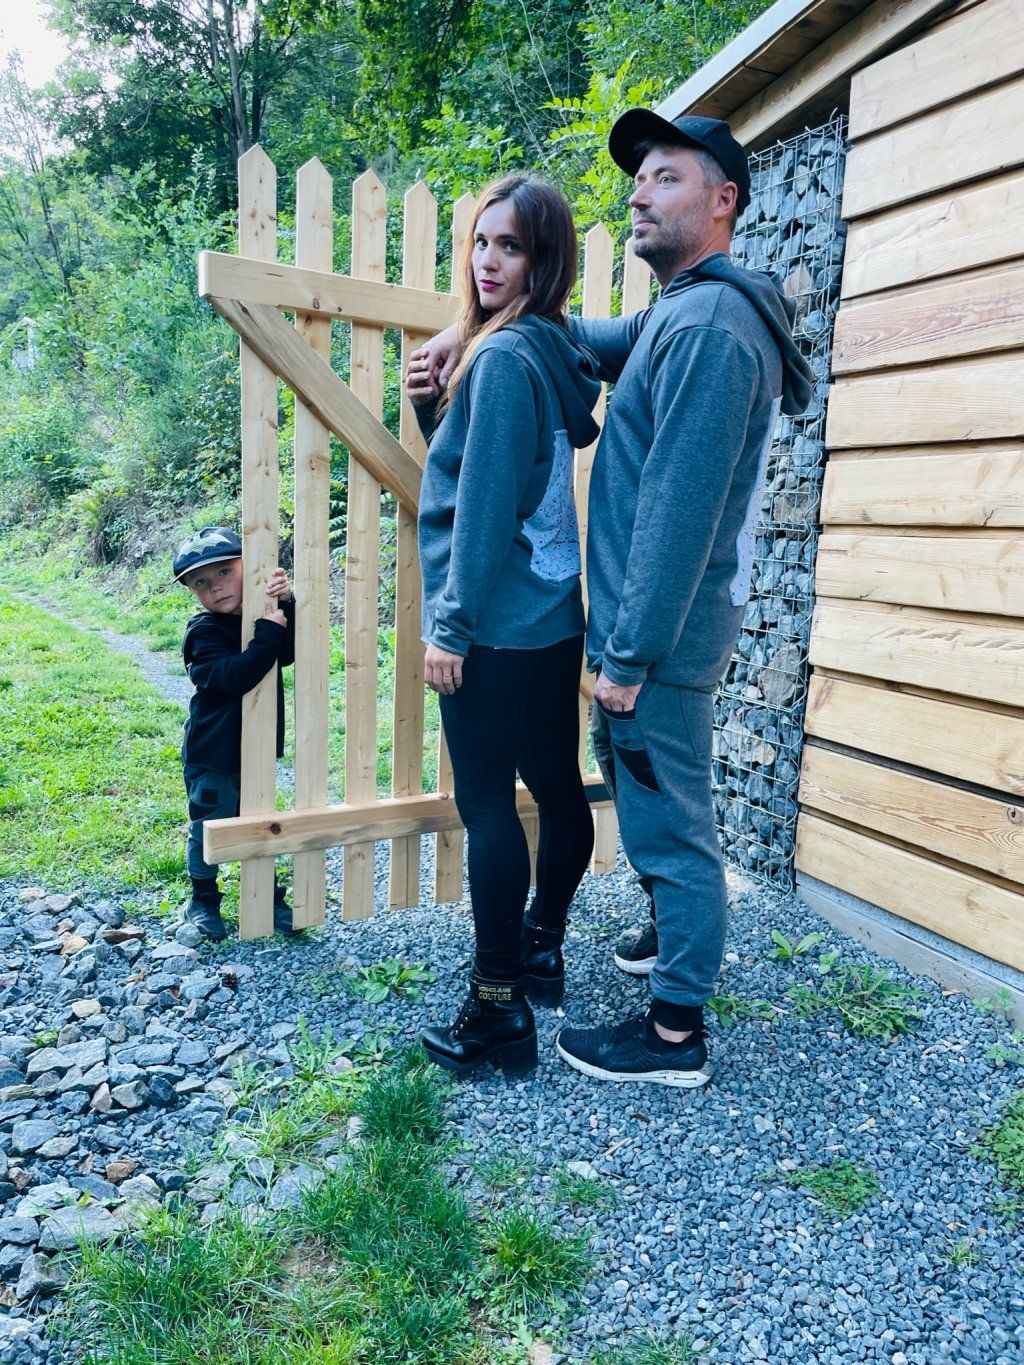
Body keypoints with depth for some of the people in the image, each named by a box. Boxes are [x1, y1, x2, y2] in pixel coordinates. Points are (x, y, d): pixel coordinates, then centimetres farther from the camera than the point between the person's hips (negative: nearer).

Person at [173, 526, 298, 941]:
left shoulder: (258, 620, 2)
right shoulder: (203, 633, -17)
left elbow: (291, 653, -9)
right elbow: (234, 677, -32)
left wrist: (287, 605, -22)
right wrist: (272, 624, -34)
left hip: (255, 747, 6)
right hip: (212, 752, -5)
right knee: (208, 828, 8)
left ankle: (268, 896, 32)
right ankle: (203, 901, 27)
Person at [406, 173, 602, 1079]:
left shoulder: (503, 356, -13)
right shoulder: (557, 352, 15)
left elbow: (485, 503, -18)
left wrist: (450, 625, -15)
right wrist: (430, 409, 11)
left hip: (496, 626, -9)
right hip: (555, 619, 9)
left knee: (488, 808, -3)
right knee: (557, 787, 15)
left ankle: (501, 1012, 7)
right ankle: (541, 951, 33)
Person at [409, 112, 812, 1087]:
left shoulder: (710, 323, -17)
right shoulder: (676, 315, 16)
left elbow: (679, 509, -23)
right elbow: (590, 341, 27)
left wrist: (629, 654, -21)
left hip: (663, 631, -10)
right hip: (653, 624, 10)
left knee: (666, 820, 0)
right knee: (641, 795, 24)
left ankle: (677, 1032, 16)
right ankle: (674, 933, 44)